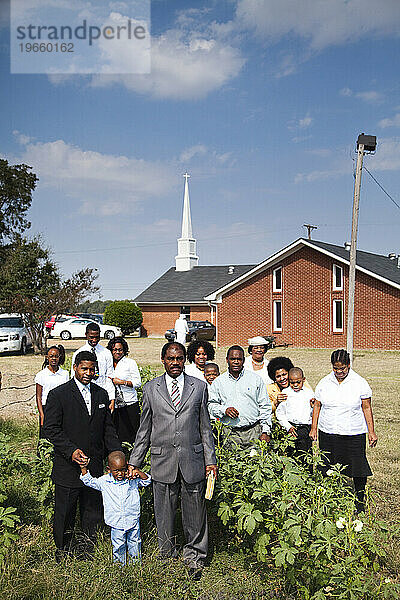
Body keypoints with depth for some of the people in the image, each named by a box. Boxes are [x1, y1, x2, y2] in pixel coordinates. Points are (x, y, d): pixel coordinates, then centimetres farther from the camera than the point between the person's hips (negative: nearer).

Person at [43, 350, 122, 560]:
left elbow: (108, 429, 12)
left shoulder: (101, 394, 9)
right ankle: (62, 552, 27)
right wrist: (71, 451, -21)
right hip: (68, 467, -4)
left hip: (95, 467, 4)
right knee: (65, 514, 8)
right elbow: (50, 429, -10)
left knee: (93, 515, 13)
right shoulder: (58, 394, -7)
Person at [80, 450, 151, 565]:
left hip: (133, 520, 1)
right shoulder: (104, 482, -4)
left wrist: (137, 472, -15)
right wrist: (84, 468, -10)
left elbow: (147, 481, -1)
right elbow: (89, 481, 2)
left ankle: (136, 562, 31)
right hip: (116, 523, -1)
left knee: (134, 544, 14)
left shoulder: (133, 480, -3)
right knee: (118, 547, 8)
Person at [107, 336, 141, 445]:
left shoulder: (130, 362, 2)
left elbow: (138, 383, -3)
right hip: (115, 406, 3)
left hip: (130, 404, -3)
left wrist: (122, 382, -13)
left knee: (132, 433, -5)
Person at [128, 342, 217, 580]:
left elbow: (205, 427, 8)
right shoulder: (151, 388, 5)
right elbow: (144, 430, 9)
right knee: (164, 514, 9)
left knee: (195, 513, 8)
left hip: (192, 460, 0)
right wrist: (134, 462, 6)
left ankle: (194, 558, 25)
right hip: (162, 461, 0)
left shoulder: (199, 387, 5)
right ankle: (167, 557, 27)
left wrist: (210, 459, 4)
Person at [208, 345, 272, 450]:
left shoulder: (256, 379, 8)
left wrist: (266, 431, 1)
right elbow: (211, 405, 10)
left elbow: (265, 407, 8)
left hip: (254, 430, 0)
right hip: (230, 434, 0)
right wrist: (224, 410, -9)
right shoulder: (219, 382, 9)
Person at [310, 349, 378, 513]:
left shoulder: (360, 383, -1)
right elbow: (317, 406, 11)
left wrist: (371, 431, 0)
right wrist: (313, 428, 7)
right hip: (328, 434, 2)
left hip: (354, 435, -2)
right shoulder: (324, 383, 5)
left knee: (358, 470, -2)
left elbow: (367, 408, 3)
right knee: (328, 470, 5)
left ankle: (360, 504, 17)